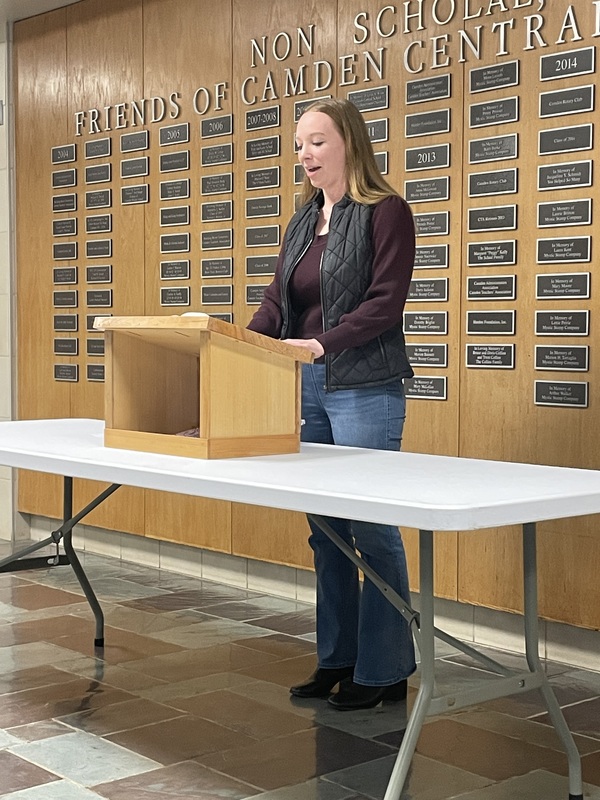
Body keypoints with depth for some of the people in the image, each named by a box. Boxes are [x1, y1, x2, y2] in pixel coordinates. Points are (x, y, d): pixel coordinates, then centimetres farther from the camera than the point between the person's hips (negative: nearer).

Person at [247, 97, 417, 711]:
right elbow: (276, 300, 11)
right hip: (306, 387, 7)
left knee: (372, 530, -3)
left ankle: (384, 670, 9)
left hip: (364, 389, -7)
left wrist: (324, 343, -26)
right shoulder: (304, 220, 16)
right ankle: (337, 659, 23)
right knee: (325, 531, 12)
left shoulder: (385, 211, -6)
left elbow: (386, 302, -14)